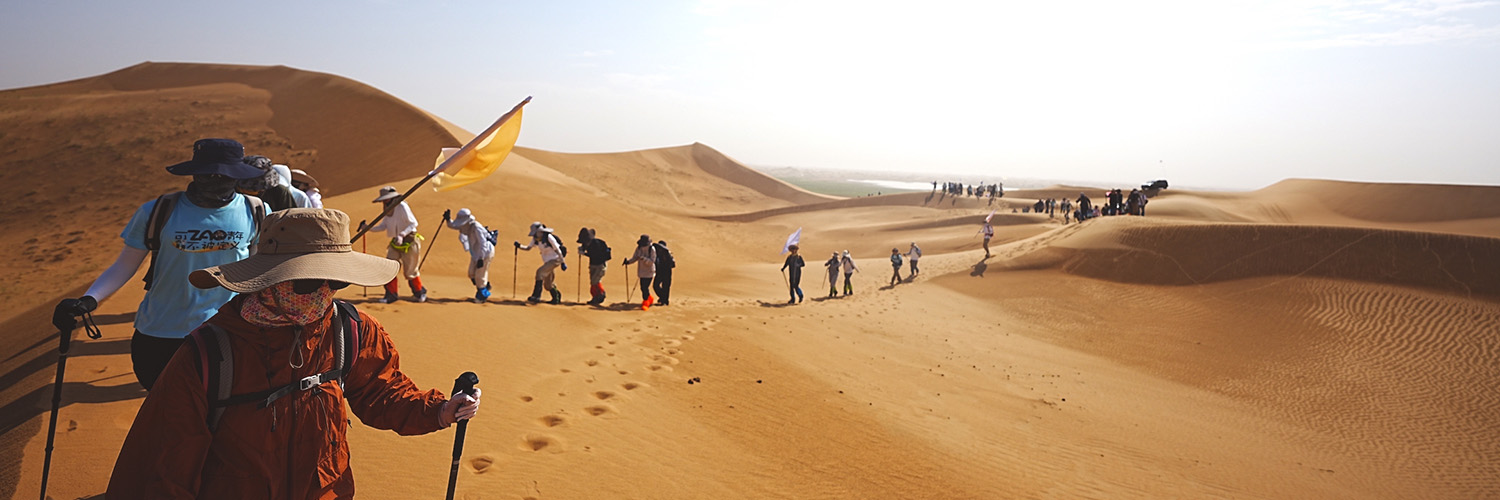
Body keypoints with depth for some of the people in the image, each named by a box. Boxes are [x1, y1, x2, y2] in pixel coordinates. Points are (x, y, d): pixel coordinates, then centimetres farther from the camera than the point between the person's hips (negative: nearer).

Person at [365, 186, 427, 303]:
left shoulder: (402, 207, -17)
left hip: (409, 242, -7)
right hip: (396, 242, 7)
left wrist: (402, 235, -30)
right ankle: (391, 295, 7)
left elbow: (413, 223, -20)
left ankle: (420, 293, 23)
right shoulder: (388, 210, 7)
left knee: (410, 271, 2)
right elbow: (383, 226, 6)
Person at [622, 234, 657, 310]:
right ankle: (650, 300, 34)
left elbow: (651, 262, -20)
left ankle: (645, 303, -1)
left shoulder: (652, 250, -14)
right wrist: (628, 261, -8)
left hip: (649, 272, -6)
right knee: (643, 287, 11)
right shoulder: (639, 248, 2)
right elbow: (635, 258, 10)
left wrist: (643, 258, -33)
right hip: (641, 272, 6)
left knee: (645, 287, -12)